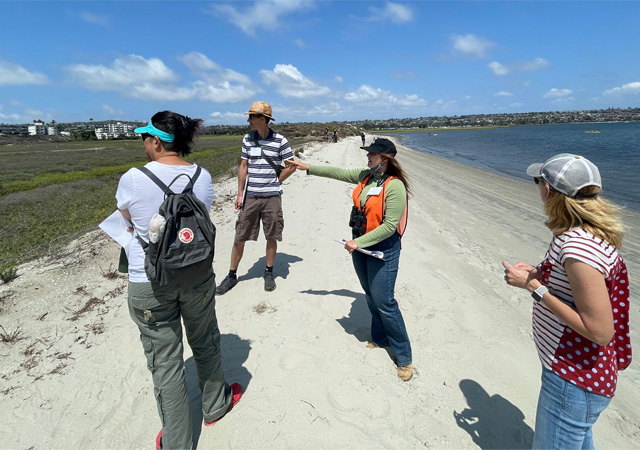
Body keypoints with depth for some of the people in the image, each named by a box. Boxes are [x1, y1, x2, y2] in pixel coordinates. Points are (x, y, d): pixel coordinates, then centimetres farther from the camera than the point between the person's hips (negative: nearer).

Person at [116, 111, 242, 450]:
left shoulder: (132, 180, -13)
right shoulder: (202, 177, -6)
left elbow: (129, 221, 4)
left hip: (149, 284, -2)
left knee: (165, 361, 13)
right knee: (205, 343, 24)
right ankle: (215, 405, 48)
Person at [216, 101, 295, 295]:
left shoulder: (280, 141, -5)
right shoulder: (247, 139, 5)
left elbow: (291, 167, 2)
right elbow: (244, 167, 9)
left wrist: (274, 182, 3)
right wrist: (240, 194, 7)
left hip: (272, 197, -2)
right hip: (250, 197, 3)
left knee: (272, 237, 8)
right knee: (239, 238, 6)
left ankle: (269, 273, 27)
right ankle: (231, 275, 20)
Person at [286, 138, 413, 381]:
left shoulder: (394, 186, -20)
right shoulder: (366, 176, 3)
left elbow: (389, 226, -23)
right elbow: (340, 173, 13)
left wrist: (358, 243, -22)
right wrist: (308, 168, 12)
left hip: (383, 247, -7)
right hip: (360, 243, 8)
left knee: (383, 301, -4)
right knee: (371, 296, 17)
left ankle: (403, 357, 13)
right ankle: (380, 339, 37)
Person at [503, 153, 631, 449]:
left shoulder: (579, 245, -31)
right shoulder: (588, 232, 0)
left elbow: (599, 330, -28)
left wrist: (534, 287, -26)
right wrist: (539, 274, 1)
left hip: (575, 379, -9)